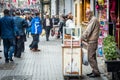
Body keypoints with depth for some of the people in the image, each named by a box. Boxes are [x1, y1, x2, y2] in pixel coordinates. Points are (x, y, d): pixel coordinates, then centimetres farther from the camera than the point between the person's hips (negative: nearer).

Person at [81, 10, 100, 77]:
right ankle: (95, 71, 16)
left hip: (92, 42, -10)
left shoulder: (93, 20, -12)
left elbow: (88, 31, -17)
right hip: (92, 41, 10)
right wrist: (85, 39, 15)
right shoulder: (93, 20, 21)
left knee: (91, 57, -9)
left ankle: (96, 72, -7)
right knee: (93, 57, 12)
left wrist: (82, 38, -12)